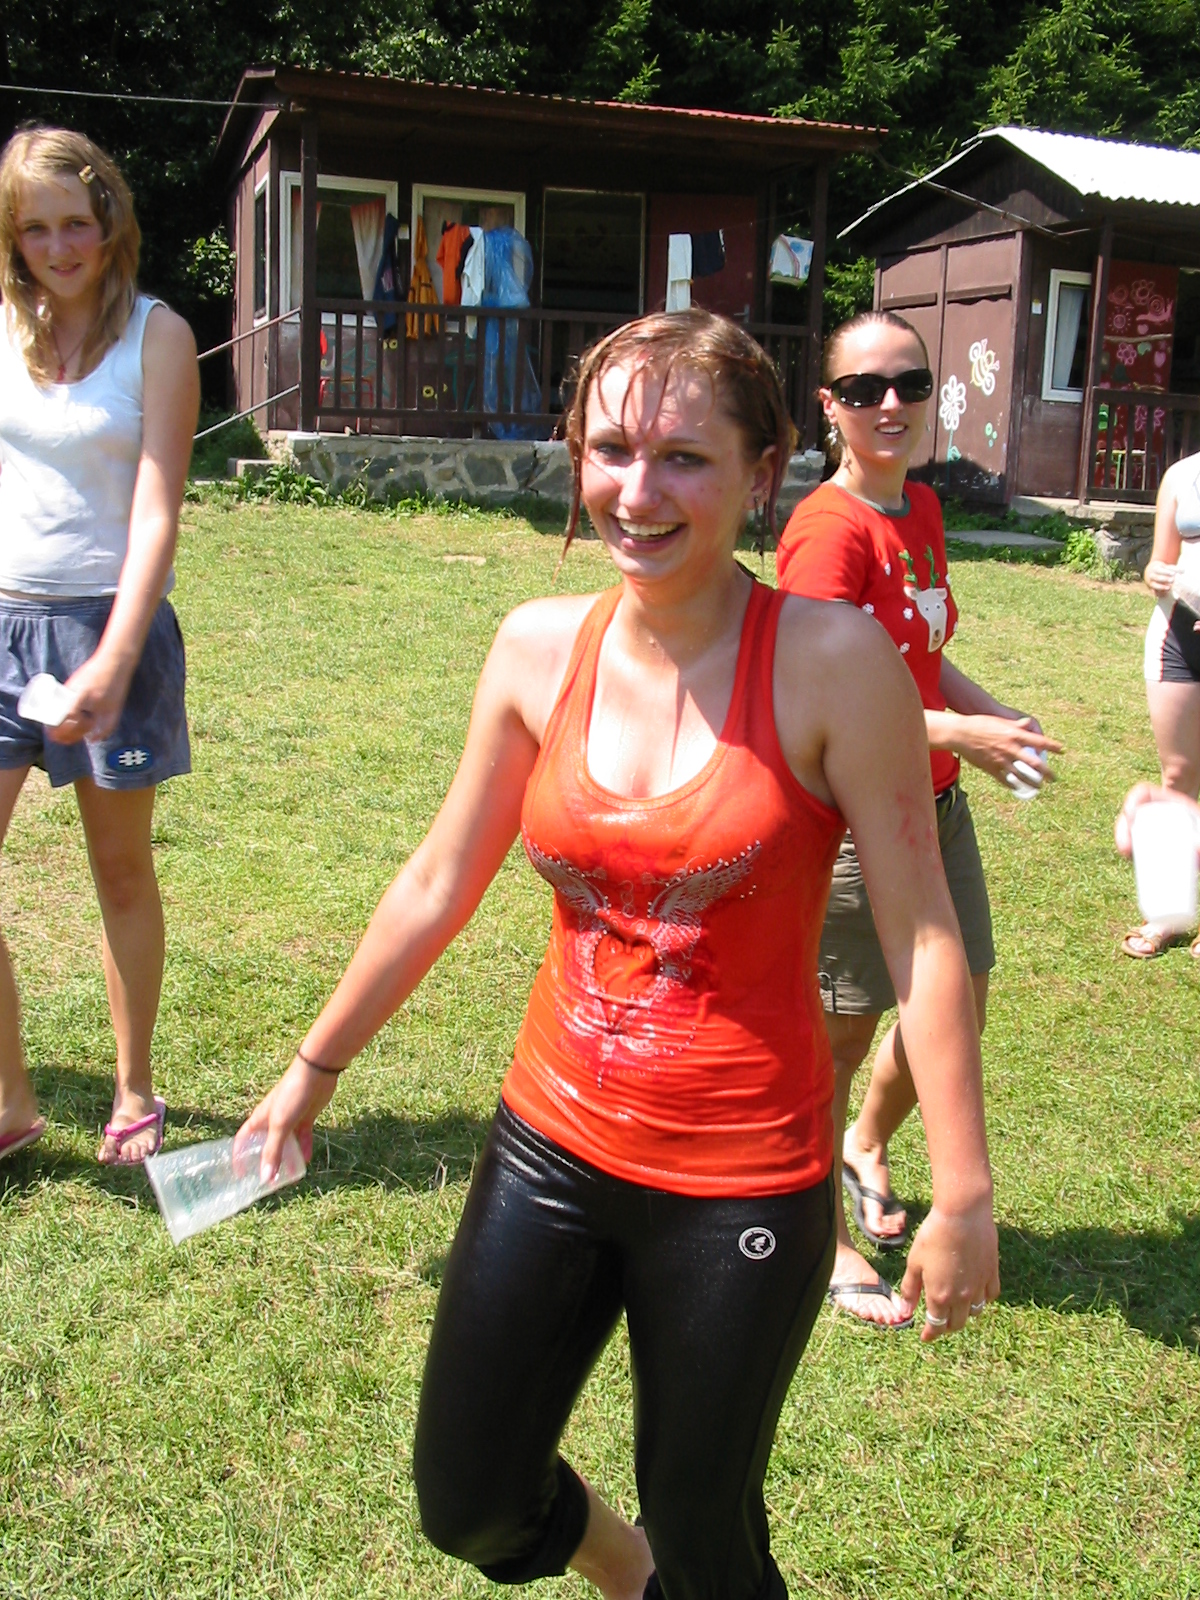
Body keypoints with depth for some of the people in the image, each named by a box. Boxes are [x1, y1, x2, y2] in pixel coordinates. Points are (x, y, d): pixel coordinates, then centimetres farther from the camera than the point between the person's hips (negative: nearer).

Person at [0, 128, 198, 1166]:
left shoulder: (156, 334, -3)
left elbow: (157, 512, -11)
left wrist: (112, 661, -21)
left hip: (108, 622, -3)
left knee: (121, 867, 8)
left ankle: (135, 1091, 25)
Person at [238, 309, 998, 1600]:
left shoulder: (831, 659, -16)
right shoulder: (540, 647, -4)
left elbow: (921, 936, -13)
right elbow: (437, 884, 6)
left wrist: (963, 1195, -12)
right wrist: (316, 1065, 14)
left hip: (743, 1188, -4)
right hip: (552, 1144, 4)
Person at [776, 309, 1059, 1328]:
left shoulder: (921, 508, 9)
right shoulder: (830, 529, -18)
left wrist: (1000, 716, 1)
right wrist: (960, 734, -24)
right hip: (849, 816, -9)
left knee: (961, 999, 18)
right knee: (844, 1034, 5)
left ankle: (866, 1148, 45)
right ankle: (829, 1241, 26)